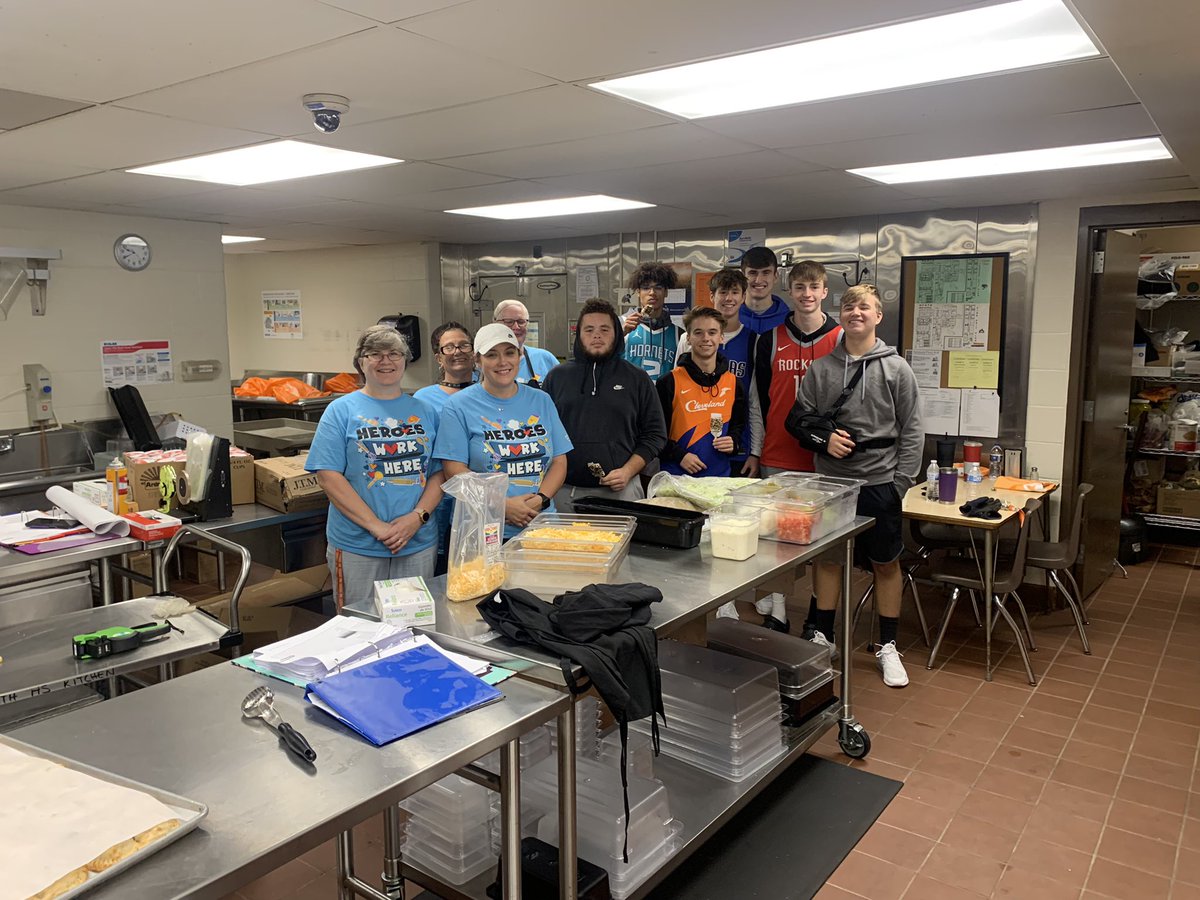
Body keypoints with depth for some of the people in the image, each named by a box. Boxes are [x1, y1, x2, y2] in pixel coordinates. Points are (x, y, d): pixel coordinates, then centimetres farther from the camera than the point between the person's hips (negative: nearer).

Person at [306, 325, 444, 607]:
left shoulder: (425, 411, 9)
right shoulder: (342, 410, -1)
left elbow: (439, 472, 6)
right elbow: (329, 476, -9)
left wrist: (418, 517, -11)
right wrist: (375, 526, -15)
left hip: (418, 543, 3)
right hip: (357, 546, -3)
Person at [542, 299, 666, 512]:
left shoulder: (637, 379, 7)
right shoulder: (557, 376, 10)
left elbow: (655, 434, 7)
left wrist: (628, 471, -5)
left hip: (620, 490, -1)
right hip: (565, 491, 1)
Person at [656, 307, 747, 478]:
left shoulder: (733, 382, 8)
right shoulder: (669, 382, -5)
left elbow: (739, 424, 20)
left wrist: (734, 443, 0)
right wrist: (679, 455, -14)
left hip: (720, 474, 3)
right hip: (676, 475, -3)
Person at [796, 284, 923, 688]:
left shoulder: (896, 369, -2)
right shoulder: (820, 368, 3)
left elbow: (911, 431, -3)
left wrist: (901, 482, -9)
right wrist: (823, 438, -11)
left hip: (879, 481, -2)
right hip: (830, 479, 2)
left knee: (886, 563, 8)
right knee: (827, 559, 11)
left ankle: (888, 648, 23)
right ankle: (823, 638, 27)